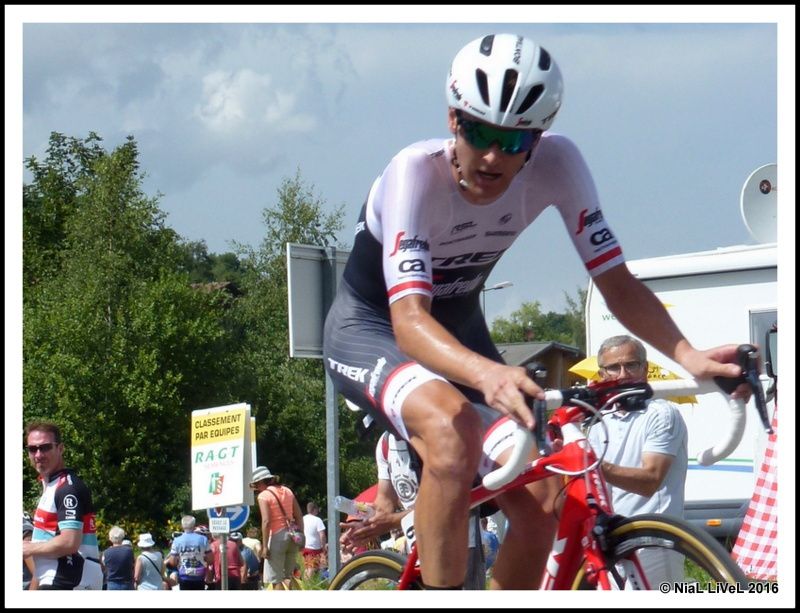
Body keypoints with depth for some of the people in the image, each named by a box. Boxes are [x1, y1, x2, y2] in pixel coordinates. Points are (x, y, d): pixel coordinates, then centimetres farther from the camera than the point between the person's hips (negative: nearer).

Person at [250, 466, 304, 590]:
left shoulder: (263, 496, -7)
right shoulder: (287, 491, 13)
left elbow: (266, 521, -16)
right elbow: (299, 516, 12)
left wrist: (264, 546, -14)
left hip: (277, 536, -7)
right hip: (292, 536, 7)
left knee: (274, 578, -2)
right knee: (288, 576, 17)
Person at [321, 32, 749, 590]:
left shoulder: (556, 163, -22)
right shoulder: (417, 172, -33)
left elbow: (618, 284, -18)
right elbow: (409, 320, -42)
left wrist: (689, 356, -36)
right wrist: (487, 374, -62)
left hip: (459, 324, 5)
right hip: (369, 328, -5)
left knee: (539, 507, -7)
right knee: (454, 425, -36)